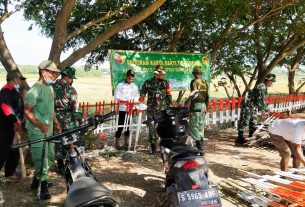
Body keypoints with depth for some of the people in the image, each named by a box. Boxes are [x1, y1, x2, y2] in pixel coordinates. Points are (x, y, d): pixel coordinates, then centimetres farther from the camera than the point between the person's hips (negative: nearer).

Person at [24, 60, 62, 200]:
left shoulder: (50, 88, 12)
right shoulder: (35, 90, -16)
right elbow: (27, 111, -19)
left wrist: (56, 123, 19)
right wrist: (39, 125, -28)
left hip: (48, 129, 9)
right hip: (37, 131, -9)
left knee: (49, 157, 17)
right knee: (41, 159, -4)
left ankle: (36, 180, 35)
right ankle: (44, 187, 9)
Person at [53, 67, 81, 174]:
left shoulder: (52, 87, 3)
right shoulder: (70, 90, -15)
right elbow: (75, 108, -16)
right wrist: (79, 121, -6)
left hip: (56, 121, 6)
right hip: (68, 122, -5)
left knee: (58, 144, 14)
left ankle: (60, 167, 23)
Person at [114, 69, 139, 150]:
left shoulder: (135, 86, 9)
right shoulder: (120, 85, -3)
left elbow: (137, 96, 11)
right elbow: (116, 96, -6)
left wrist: (133, 101, -8)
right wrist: (123, 101, -20)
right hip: (122, 109, -4)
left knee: (128, 126, 10)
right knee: (120, 126, -1)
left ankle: (126, 143, 20)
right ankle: (117, 143, 9)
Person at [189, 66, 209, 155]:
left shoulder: (194, 82, -9)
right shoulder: (205, 82, 13)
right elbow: (207, 96, 16)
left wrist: (191, 108, -14)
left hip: (196, 105, -8)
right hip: (203, 104, 8)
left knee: (194, 126, -6)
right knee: (201, 125, 15)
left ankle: (199, 146, -12)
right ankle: (200, 145, 23)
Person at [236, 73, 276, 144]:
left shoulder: (264, 87, 14)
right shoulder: (262, 87, -18)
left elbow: (263, 100, 22)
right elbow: (260, 99, -24)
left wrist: (264, 110, 22)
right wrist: (263, 110, -23)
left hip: (253, 106, 11)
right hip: (247, 104, -11)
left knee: (253, 121, 14)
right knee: (244, 121, -8)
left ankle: (251, 136, 23)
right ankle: (240, 137, -5)